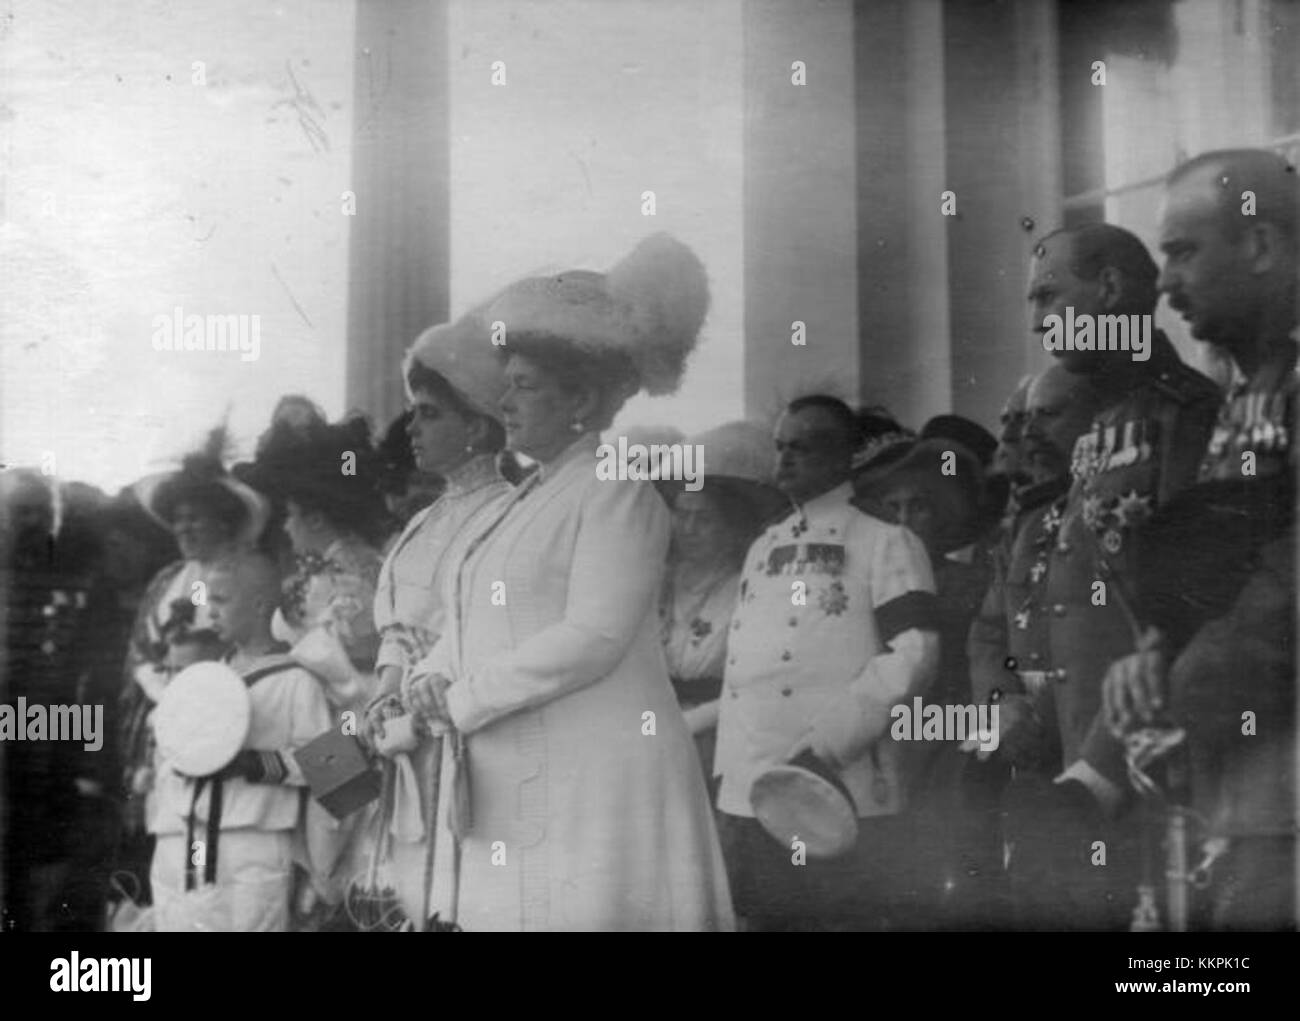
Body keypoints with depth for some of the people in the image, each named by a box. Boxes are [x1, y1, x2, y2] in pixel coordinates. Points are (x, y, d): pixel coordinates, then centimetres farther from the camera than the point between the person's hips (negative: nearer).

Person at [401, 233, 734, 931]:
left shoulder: (617, 493, -6)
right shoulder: (516, 503, 20)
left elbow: (594, 638, -17)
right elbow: (464, 625, 21)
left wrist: (462, 700, -12)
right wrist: (430, 679, -1)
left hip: (591, 782, -8)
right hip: (505, 787, 8)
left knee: (581, 912, -7)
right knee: (505, 910, 6)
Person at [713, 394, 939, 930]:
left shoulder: (885, 542, -1)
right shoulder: (762, 548, 19)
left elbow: (914, 654, -11)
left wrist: (826, 745, -18)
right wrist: (728, 766, 12)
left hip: (844, 799, -6)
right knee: (763, 917, 11)